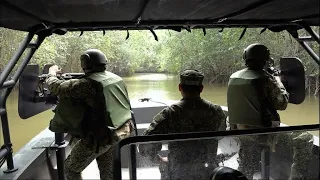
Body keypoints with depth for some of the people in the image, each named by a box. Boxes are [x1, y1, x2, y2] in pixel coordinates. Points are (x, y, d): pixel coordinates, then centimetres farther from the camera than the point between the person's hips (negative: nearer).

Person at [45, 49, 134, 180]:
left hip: (101, 136, -7)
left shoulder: (87, 84, -20)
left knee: (71, 169, 15)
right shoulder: (116, 78, 4)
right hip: (123, 131, 8)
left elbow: (56, 87, -11)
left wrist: (52, 73, 10)